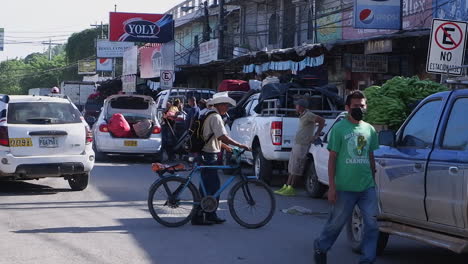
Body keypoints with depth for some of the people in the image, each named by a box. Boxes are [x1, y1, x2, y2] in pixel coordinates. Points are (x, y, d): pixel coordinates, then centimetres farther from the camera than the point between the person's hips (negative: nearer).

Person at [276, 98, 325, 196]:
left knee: (295, 168, -7)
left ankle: (291, 189, -4)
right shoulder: (302, 116, 16)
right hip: (297, 144, 10)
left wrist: (317, 134, -14)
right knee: (291, 167, 12)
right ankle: (286, 186, 16)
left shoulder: (308, 115, -14)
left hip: (303, 145, -10)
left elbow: (322, 120, -19)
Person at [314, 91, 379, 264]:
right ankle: (320, 248, 32)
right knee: (336, 223, 8)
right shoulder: (339, 128, -4)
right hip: (345, 188, -4)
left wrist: (374, 180, 16)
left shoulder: (370, 129, 10)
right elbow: (332, 158, -4)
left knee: (372, 224, -1)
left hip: (367, 187, 4)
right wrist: (332, 186, -9)